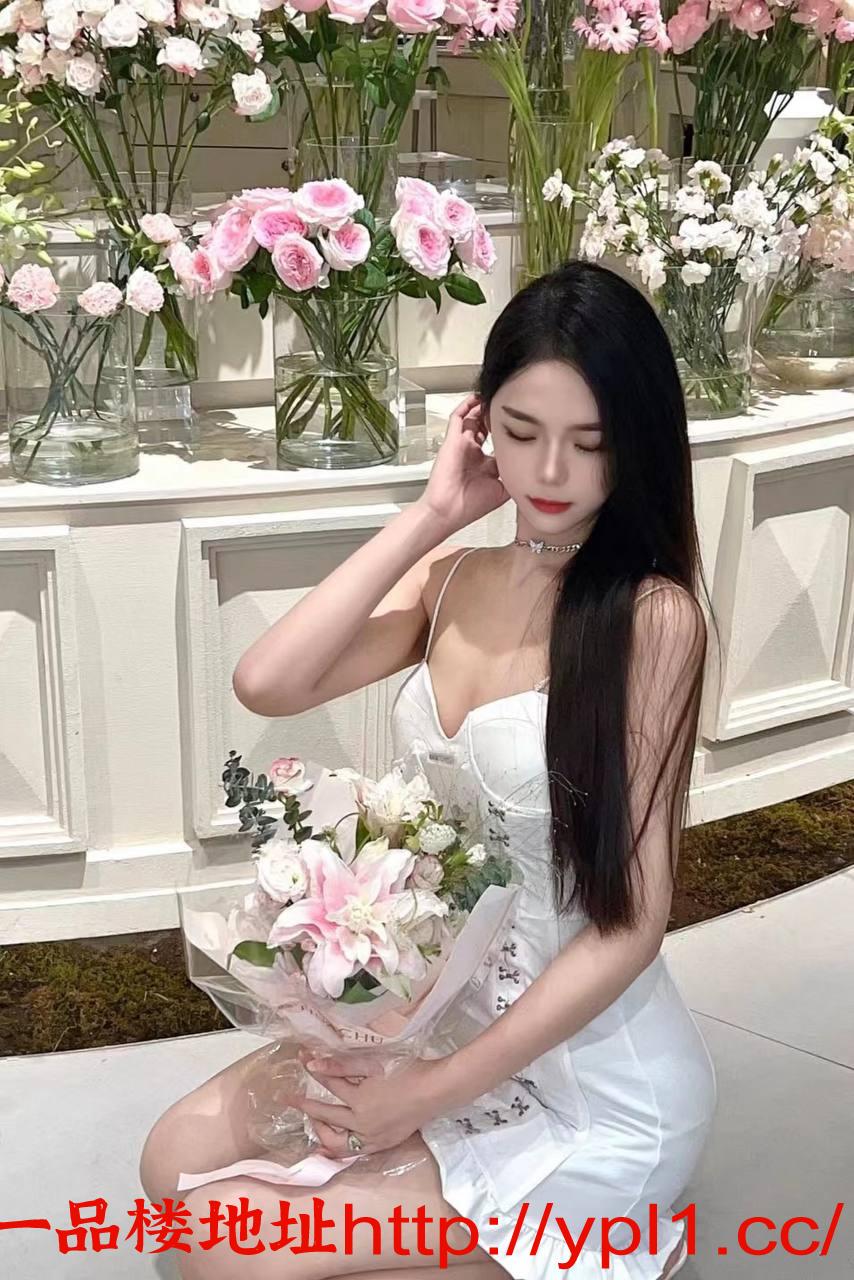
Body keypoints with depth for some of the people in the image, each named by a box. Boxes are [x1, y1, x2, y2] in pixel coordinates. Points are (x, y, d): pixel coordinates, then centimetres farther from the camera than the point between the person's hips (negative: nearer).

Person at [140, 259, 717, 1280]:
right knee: (181, 1162, 2)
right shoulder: (449, 580, 1)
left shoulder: (652, 615, -19)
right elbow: (266, 684, -14)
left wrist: (435, 1092, -19)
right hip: (441, 1010, 6)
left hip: (592, 1073, -6)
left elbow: (632, 920, -19)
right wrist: (429, 519, -13)